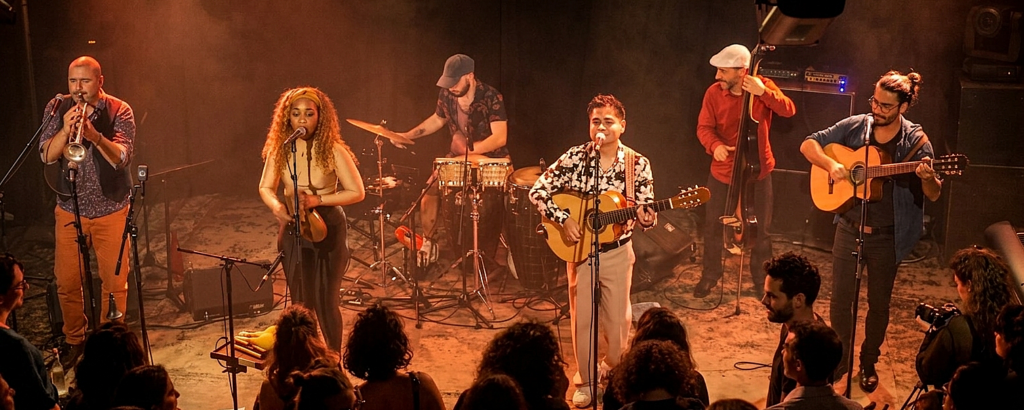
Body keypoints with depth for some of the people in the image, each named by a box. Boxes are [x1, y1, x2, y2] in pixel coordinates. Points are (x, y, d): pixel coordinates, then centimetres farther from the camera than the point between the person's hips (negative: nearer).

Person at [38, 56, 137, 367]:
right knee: (67, 282, 6)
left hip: (110, 210, -2)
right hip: (69, 209, 2)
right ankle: (74, 341, 25)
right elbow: (47, 155, -8)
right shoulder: (58, 109, 0)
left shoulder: (119, 111, -7)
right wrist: (65, 129, -26)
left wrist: (94, 135, -37)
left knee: (115, 282, 2)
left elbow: (122, 157, -20)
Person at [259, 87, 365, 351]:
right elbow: (265, 187, 6)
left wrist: (318, 200, -21)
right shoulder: (280, 149, -4)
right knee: (301, 303, 14)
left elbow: (357, 192, -12)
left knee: (326, 302, 1)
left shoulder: (333, 150, -15)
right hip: (293, 230, 4)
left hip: (327, 229, -4)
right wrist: (276, 205, -17)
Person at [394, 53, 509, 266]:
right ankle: (428, 243, 5)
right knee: (430, 189, -15)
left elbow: (500, 137, -25)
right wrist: (408, 135, 4)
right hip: (457, 157, 5)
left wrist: (469, 149, -30)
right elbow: (437, 120, 15)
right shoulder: (446, 94, -5)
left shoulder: (491, 97, -21)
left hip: (491, 157, -4)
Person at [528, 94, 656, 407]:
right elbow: (538, 192, -8)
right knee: (582, 318, 6)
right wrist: (563, 220, -20)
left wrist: (646, 218, -27)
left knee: (617, 320, 8)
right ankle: (587, 383, 22)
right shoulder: (575, 158, -9)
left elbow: (646, 216, -3)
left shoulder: (638, 164, -7)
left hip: (617, 252, 0)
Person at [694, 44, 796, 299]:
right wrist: (715, 145, -29)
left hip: (757, 170, -1)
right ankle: (710, 274, 30)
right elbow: (704, 127, -8)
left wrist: (763, 92, -32)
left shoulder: (763, 87, -10)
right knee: (712, 225, 9)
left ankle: (761, 277, 29)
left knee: (761, 228, 9)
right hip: (722, 170, 1)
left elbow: (789, 110, -20)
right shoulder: (714, 92, -9)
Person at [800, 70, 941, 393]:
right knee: (840, 299, 7)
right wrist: (830, 164, -17)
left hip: (887, 236, -2)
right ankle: (840, 360, 26)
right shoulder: (854, 127, -3)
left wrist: (928, 178, -32)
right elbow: (808, 145, 2)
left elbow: (933, 196, -8)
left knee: (879, 303, 11)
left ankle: (869, 364, 30)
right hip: (848, 229, 2)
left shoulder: (916, 141, -9)